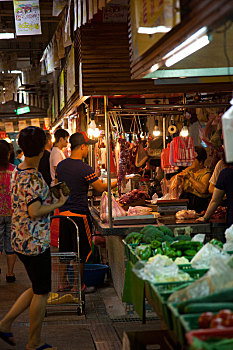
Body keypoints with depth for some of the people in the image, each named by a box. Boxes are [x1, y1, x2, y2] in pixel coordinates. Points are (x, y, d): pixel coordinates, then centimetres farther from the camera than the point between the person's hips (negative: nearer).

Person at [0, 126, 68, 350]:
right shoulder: (33, 177, -21)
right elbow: (34, 212, -26)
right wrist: (58, 204, -13)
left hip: (20, 238, 9)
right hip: (35, 241, -9)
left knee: (37, 289, 21)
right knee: (41, 292, 5)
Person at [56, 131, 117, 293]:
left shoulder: (61, 165, 5)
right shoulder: (85, 169, -16)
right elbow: (101, 188, -8)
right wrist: (116, 183, 6)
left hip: (63, 212, 7)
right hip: (79, 214, -7)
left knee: (65, 249, 16)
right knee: (81, 251, 5)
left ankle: (63, 282, 22)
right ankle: (78, 285, 12)